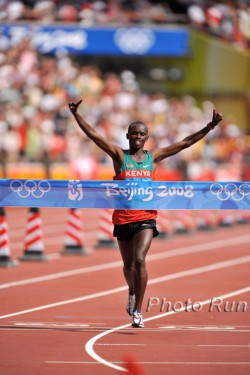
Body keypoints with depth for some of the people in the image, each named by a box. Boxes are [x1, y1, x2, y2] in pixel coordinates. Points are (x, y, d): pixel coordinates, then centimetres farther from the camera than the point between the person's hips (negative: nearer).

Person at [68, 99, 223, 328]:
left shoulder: (153, 157, 6)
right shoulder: (119, 155, 2)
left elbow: (185, 143, 8)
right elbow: (93, 135, -7)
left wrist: (210, 126, 4)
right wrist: (76, 115, -18)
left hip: (145, 217, -1)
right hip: (123, 218, 1)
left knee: (139, 260, -18)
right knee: (128, 264, 14)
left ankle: (138, 311, -14)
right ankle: (132, 293, 47)